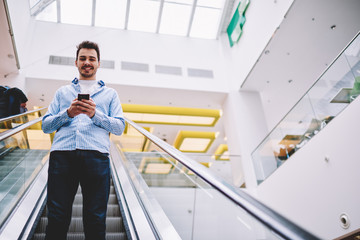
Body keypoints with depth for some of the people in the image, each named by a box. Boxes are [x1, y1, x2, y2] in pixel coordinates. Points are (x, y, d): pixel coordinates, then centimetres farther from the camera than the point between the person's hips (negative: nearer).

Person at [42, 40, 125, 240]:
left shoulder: (110, 93, 23)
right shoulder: (62, 92, 26)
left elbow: (120, 127, 10)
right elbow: (45, 125, 16)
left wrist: (95, 114, -6)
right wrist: (68, 113, -3)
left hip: (96, 155, -1)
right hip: (62, 154, 1)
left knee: (95, 219, -4)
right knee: (57, 217, -4)